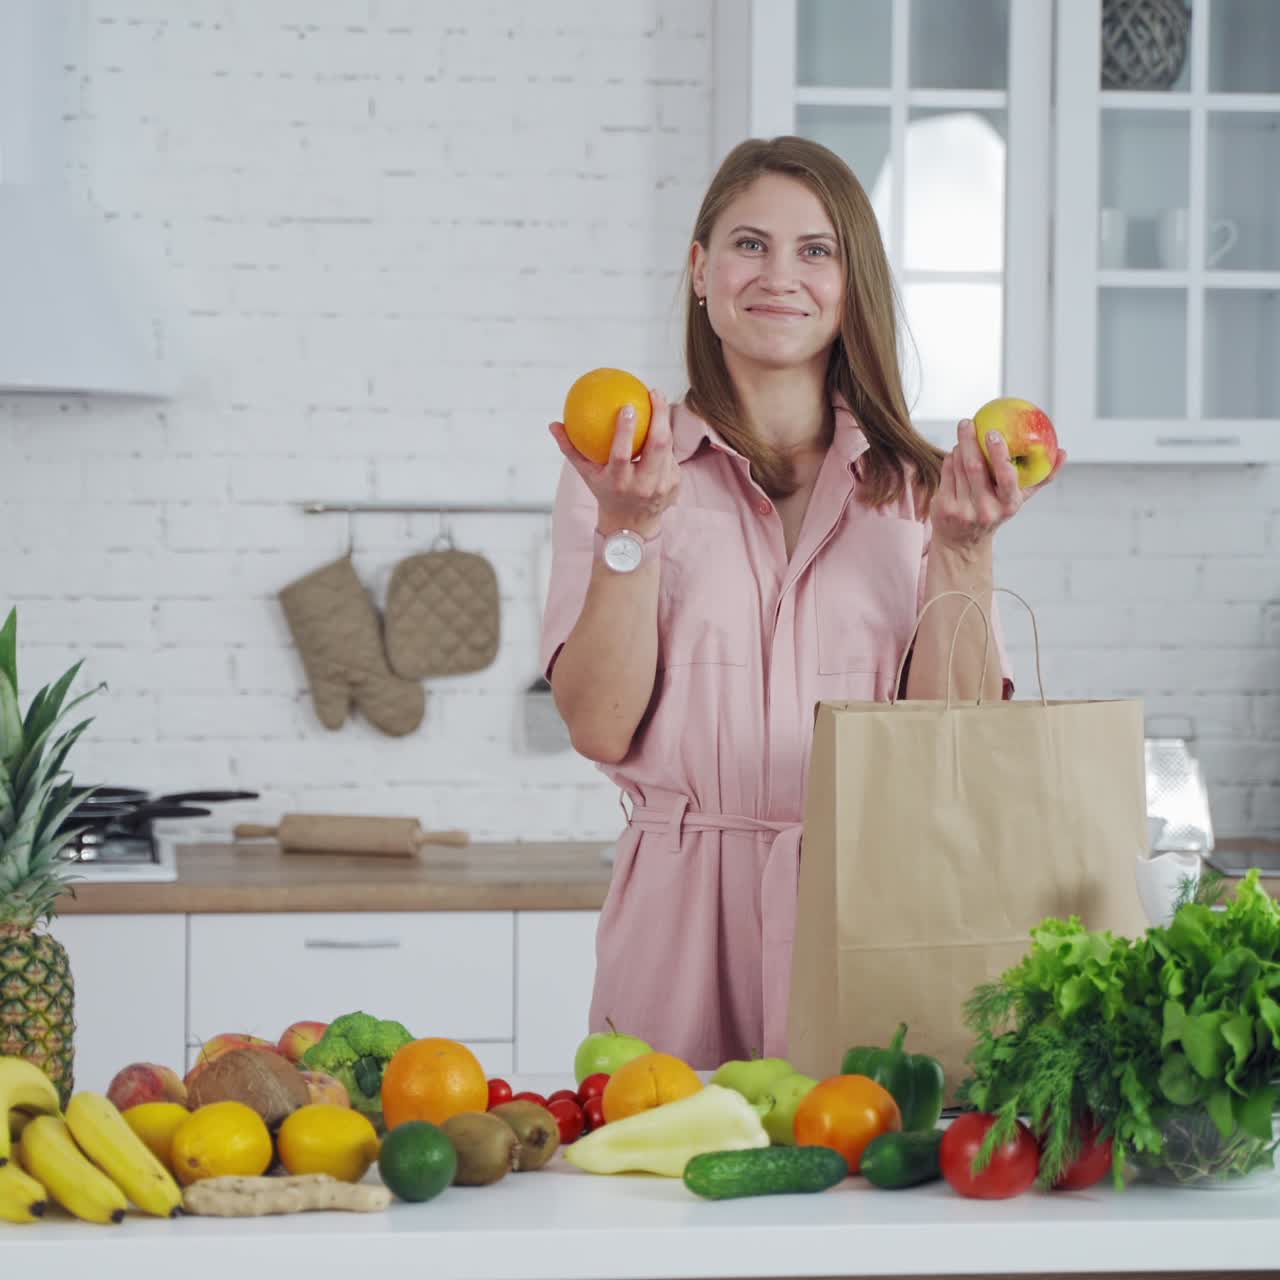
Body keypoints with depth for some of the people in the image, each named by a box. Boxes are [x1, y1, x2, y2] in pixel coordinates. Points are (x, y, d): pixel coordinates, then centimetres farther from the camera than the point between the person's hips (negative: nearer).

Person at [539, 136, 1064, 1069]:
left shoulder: (921, 486, 9)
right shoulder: (620, 470, 6)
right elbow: (602, 728, -3)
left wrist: (963, 550, -8)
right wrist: (629, 528, -12)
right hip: (682, 929, -1)